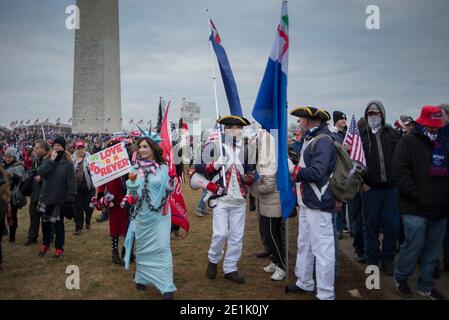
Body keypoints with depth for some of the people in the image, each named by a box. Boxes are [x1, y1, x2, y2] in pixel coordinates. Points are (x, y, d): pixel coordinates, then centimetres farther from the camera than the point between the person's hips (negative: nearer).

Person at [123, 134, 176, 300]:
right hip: (142, 214, 2)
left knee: (162, 247, -7)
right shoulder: (135, 168, 3)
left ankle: (166, 286, -3)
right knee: (142, 247, 11)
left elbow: (169, 190, 5)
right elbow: (131, 194, 5)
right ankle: (142, 278, 29)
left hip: (159, 214, -2)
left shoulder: (163, 168, -2)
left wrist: (171, 183, -15)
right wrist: (132, 185, -15)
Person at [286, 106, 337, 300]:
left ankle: (325, 294, 5)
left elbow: (316, 172, -25)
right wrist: (298, 171, -2)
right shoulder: (311, 139, 14)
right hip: (306, 202, 10)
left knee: (322, 249, -4)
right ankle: (304, 284, 34)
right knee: (304, 244, 19)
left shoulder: (323, 140, -15)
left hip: (318, 204, -10)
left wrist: (296, 173, -11)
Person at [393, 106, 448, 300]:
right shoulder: (408, 142, -2)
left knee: (433, 249, 11)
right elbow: (401, 173, -12)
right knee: (414, 246, -3)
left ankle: (426, 286, 25)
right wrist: (418, 198, -17)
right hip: (416, 210, -6)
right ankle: (400, 279, 20)